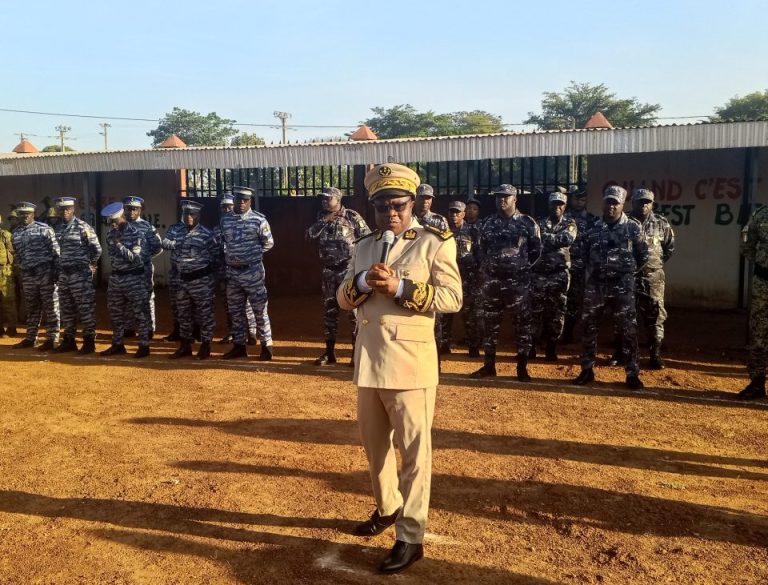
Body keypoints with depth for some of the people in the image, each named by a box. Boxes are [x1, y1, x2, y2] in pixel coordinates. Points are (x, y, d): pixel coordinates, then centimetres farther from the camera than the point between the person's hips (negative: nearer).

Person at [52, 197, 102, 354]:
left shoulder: (82, 227, -8)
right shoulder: (57, 228, 10)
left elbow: (96, 248, -6)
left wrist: (92, 265, 2)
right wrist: (57, 268, 14)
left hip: (80, 273, -6)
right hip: (63, 274, 7)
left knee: (85, 308, -3)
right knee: (66, 309, 12)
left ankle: (89, 341, 3)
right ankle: (69, 340, 21)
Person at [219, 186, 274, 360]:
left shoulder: (259, 219, -7)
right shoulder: (225, 220, 6)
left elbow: (268, 243, 1)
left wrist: (253, 255, 2)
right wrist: (228, 256, 7)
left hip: (252, 271, -4)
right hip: (232, 272, 5)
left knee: (260, 310, 0)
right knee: (236, 311, 12)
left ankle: (266, 346, 9)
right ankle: (239, 346, 22)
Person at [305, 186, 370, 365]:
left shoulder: (352, 216, -5)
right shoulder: (321, 218, 11)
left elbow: (367, 239, -7)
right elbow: (308, 236, 0)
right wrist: (324, 221, -9)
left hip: (349, 269, -5)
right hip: (328, 270, 5)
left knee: (354, 310, -5)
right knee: (330, 310, 10)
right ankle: (329, 352, 18)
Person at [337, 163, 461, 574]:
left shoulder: (435, 242, -4)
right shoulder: (364, 246, 13)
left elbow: (452, 297, -11)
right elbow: (342, 298, 9)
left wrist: (400, 288, -20)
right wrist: (363, 281, -13)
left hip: (409, 359, -6)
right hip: (367, 358, 6)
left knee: (413, 448, 2)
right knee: (374, 442, 19)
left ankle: (411, 537, 12)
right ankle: (387, 508, 40)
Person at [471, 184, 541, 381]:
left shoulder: (528, 223, -1)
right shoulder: (488, 223, 9)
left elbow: (536, 250, 3)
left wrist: (522, 267, -1)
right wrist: (484, 271, 10)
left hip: (519, 281, -3)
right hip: (492, 280, 3)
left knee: (523, 324, 2)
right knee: (490, 324, 7)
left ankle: (522, 367, 11)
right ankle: (489, 365, 18)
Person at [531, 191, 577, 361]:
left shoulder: (570, 224, 8)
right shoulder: (540, 223, 11)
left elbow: (569, 239, -13)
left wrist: (547, 237, -11)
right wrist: (558, 239, -9)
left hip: (560, 274, 0)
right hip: (539, 272, 0)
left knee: (556, 312, 2)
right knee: (535, 310, 0)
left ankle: (551, 348, 11)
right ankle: (531, 346, 9)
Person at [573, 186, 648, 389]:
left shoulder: (633, 227, -2)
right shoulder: (593, 228, 5)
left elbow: (643, 255, 5)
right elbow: (585, 253, 17)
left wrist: (627, 271, 8)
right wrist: (595, 270, 11)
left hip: (622, 285, -3)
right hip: (595, 284, 3)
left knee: (628, 330, 0)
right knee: (589, 328, 7)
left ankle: (632, 373, 9)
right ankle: (587, 370, 18)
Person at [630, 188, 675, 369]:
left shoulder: (661, 223, 2)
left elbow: (670, 247, 13)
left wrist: (658, 262, 8)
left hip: (653, 276, 0)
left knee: (655, 315, -1)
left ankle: (656, 355, 7)